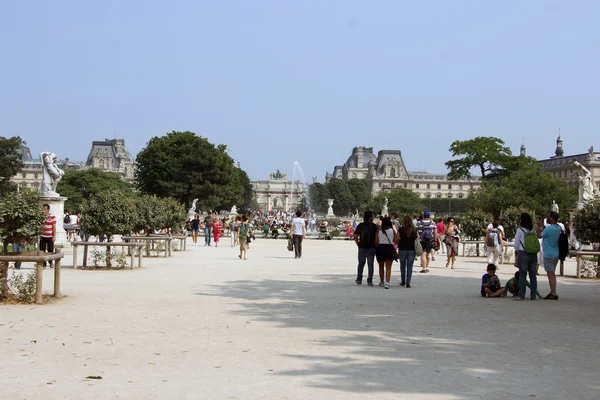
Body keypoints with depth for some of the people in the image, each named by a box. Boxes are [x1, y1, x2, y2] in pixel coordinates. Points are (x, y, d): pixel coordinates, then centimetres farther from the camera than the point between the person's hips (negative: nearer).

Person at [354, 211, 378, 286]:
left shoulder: (360, 225, 3)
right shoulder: (374, 226, -4)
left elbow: (355, 236, 0)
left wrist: (358, 245, 7)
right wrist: (376, 245, 0)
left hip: (362, 247, 2)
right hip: (371, 248, -2)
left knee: (361, 264, 15)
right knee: (370, 264, 4)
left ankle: (359, 279, 21)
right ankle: (370, 280, 2)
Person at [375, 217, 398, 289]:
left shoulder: (379, 231, -1)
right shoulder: (392, 231, -3)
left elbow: (376, 242, -2)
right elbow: (395, 240, -5)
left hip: (380, 248, 1)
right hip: (390, 248, -1)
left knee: (381, 266, 18)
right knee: (388, 267, -1)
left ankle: (382, 282, 29)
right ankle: (387, 282, -18)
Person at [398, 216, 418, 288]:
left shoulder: (401, 229, -8)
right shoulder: (414, 230, -2)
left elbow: (397, 240, -8)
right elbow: (417, 239, 1)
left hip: (402, 250, -1)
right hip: (411, 250, 1)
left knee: (403, 266, 16)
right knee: (409, 267, 4)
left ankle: (403, 282, 26)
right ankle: (408, 282, -4)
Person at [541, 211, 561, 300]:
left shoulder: (549, 229, -20)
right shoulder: (558, 228, 6)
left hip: (549, 255, -9)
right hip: (556, 254, 9)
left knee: (550, 274, -6)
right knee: (552, 274, 16)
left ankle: (553, 294, -8)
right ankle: (552, 293, 22)